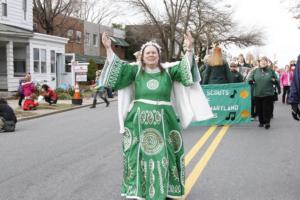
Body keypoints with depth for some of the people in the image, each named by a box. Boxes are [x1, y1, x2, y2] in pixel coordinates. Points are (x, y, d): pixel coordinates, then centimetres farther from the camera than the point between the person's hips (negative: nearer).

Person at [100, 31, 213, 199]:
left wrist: (189, 50, -20)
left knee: (164, 156, 5)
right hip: (140, 120, 0)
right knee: (140, 155, 4)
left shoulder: (168, 70, 6)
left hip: (164, 120, 0)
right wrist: (109, 49, -12)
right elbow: (118, 68, -1)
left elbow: (185, 68, -5)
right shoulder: (136, 70, 6)